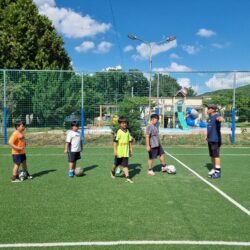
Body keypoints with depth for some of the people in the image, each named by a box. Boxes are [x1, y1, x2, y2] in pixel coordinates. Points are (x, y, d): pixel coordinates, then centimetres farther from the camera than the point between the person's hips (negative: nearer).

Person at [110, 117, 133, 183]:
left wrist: (131, 150, 12)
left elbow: (130, 141, 13)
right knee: (116, 163, 14)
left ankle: (127, 177, -6)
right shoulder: (119, 132, -11)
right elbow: (115, 141, -12)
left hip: (126, 152, 3)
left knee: (125, 165, -2)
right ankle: (113, 171, 42)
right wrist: (115, 150, -16)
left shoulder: (127, 131, 6)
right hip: (119, 152, -3)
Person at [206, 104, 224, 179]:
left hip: (215, 140, -9)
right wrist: (207, 135, 32)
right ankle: (214, 169, 24)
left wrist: (221, 119, -61)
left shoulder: (216, 116, -12)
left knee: (216, 155, -7)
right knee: (212, 156, 14)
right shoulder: (210, 117, 17)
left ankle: (218, 171, -1)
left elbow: (219, 118, -38)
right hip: (210, 140, 9)